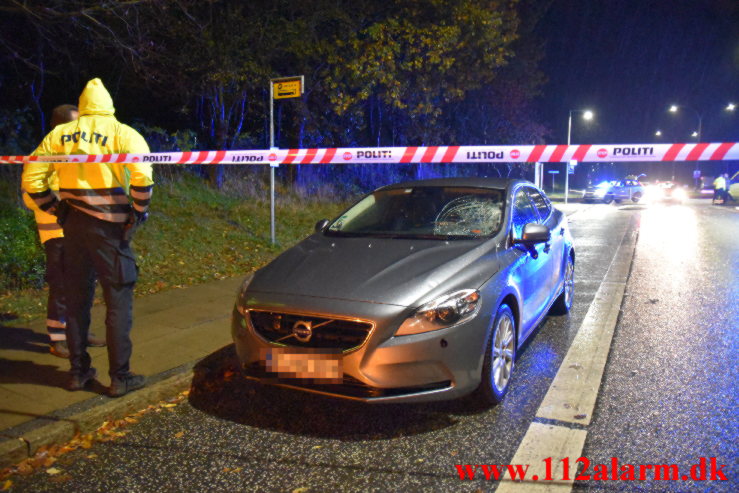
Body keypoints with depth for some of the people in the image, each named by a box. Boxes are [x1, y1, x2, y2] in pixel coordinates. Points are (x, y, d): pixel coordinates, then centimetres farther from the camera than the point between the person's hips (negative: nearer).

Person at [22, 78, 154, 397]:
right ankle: (120, 377, 6)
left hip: (73, 225, 4)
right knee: (118, 300, 2)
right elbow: (142, 177, -19)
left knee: (76, 299, 14)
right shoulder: (123, 134, -4)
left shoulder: (59, 135, 8)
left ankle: (78, 371, 24)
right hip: (110, 227, -4)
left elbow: (31, 178, 6)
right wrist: (139, 212, -6)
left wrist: (54, 209, 14)